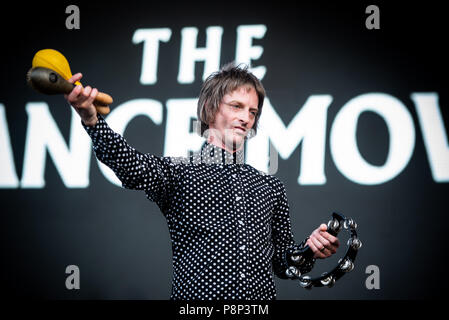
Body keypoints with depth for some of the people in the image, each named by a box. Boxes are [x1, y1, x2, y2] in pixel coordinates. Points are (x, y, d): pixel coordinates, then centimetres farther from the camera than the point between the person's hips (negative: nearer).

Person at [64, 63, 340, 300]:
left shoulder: (270, 187, 15)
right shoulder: (178, 172, 3)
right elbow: (131, 165, -18)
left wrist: (310, 250, -2)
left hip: (262, 297, 4)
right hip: (196, 296, -4)